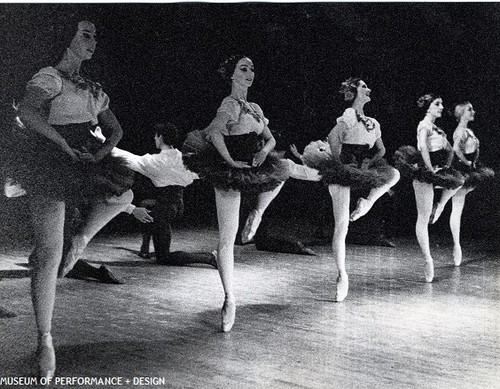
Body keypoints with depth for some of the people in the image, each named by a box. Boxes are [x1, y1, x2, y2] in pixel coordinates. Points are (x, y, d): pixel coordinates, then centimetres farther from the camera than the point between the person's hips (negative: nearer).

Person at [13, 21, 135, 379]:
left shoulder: (92, 90, 18)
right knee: (49, 255, -9)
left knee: (123, 195, -22)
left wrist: (102, 152, -2)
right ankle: (45, 340, 0)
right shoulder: (49, 77, -4)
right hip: (46, 163, -7)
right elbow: (26, 112, -22)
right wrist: (67, 145, -24)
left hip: (80, 159, 7)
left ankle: (82, 240, 6)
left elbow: (115, 129, 20)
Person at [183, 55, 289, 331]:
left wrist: (264, 150, -5)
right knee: (227, 238, -6)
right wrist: (231, 162, -28)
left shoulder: (255, 108, 15)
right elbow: (214, 133, -27)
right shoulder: (230, 105, -10)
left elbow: (270, 138, 17)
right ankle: (229, 300, -3)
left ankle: (256, 215, 24)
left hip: (251, 169, 8)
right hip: (230, 173, -8)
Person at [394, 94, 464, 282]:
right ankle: (428, 260, 0)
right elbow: (423, 147, -28)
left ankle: (439, 207, 19)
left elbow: (449, 149, 23)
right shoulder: (425, 125, -11)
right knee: (423, 219, -3)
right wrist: (431, 169, -25)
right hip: (424, 174, -9)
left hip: (434, 171, 9)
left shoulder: (435, 127, 15)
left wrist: (445, 167, 9)